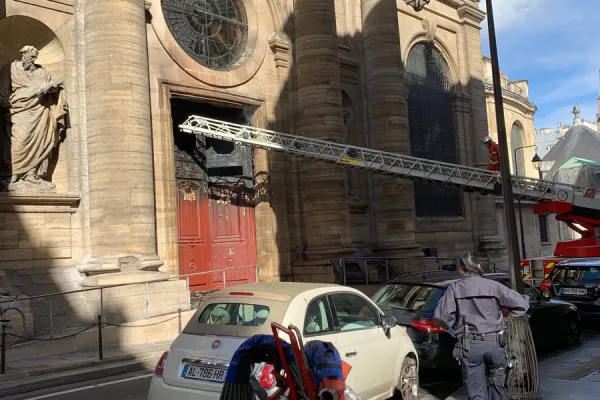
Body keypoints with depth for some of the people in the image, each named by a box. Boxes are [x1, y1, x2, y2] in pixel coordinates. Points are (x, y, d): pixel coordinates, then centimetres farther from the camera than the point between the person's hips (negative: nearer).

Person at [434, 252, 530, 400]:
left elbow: (440, 316, -9)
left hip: (470, 345, -1)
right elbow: (521, 304, 0)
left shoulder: (455, 288, -1)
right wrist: (505, 312, 19)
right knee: (497, 386, 20)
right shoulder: (494, 286, 1)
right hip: (495, 343, 1)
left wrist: (450, 326, 11)